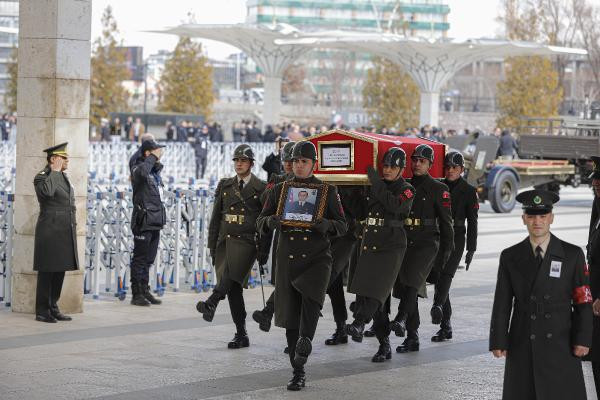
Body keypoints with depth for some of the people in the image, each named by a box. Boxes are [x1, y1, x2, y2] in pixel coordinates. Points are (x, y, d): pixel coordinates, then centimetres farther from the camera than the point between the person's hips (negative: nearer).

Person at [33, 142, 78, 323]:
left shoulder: (63, 177, 17)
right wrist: (54, 171, -19)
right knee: (47, 272, -3)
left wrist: (72, 226, 21)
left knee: (60, 271, 10)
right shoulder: (41, 177, -8)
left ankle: (53, 308, 17)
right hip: (50, 231, -8)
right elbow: (47, 192, -32)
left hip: (65, 232, 8)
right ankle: (42, 312, 2)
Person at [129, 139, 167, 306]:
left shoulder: (155, 170, 16)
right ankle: (136, 294, 2)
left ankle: (145, 291, 22)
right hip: (143, 222, -9)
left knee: (148, 259, 14)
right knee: (140, 259, -3)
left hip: (155, 222, 9)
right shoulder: (137, 169, -11)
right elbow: (141, 172, -37)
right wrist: (153, 157, -24)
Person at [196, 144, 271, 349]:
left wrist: (264, 250, -3)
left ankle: (211, 303, -54)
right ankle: (241, 335, 4)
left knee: (231, 273, -30)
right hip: (225, 239, 4)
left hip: (246, 241, -4)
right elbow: (216, 217, 17)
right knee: (233, 286, 0)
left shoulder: (261, 188, 3)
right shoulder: (225, 186, 16)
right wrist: (212, 245, 11)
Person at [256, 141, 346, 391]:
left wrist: (327, 225, -18)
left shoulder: (327, 191, 4)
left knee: (310, 298, -33)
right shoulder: (279, 190, 8)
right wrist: (270, 221, -17)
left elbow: (342, 226, 4)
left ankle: (305, 342, -19)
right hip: (288, 259, 2)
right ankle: (298, 373, 11)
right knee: (290, 316, 3)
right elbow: (261, 223, 7)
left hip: (317, 257, -2)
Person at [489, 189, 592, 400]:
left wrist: (582, 339, -6)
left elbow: (583, 301, 2)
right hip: (522, 348, 1)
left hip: (561, 347, -1)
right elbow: (502, 304, 6)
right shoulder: (510, 257, 6)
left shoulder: (572, 255, 3)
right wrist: (498, 341, 0)